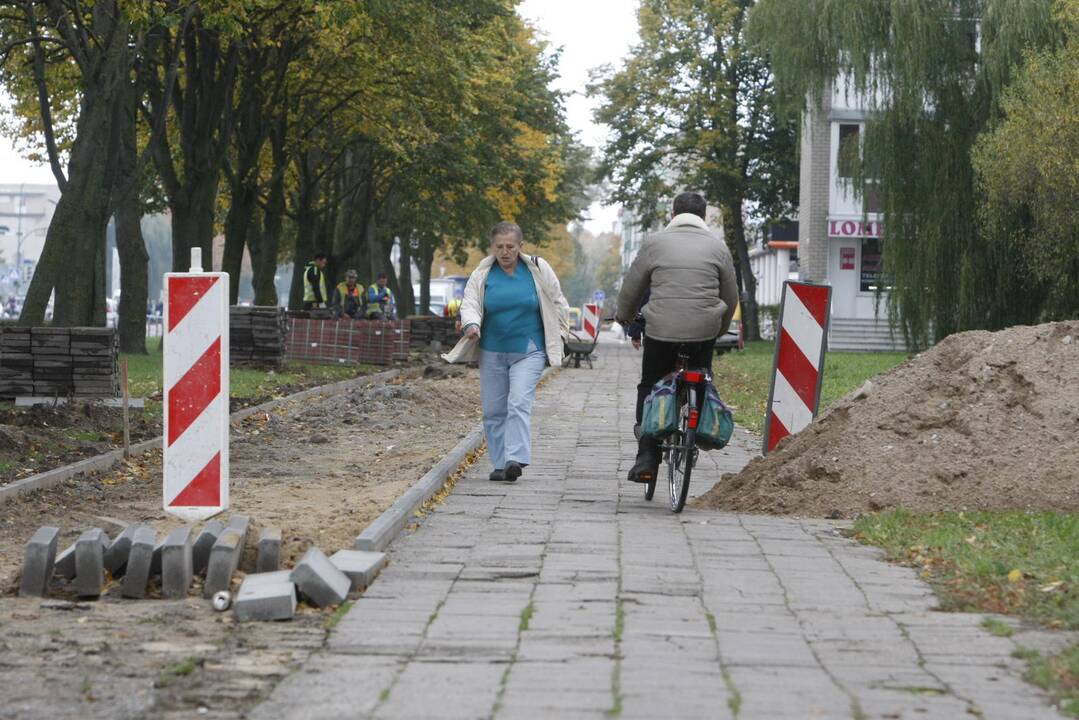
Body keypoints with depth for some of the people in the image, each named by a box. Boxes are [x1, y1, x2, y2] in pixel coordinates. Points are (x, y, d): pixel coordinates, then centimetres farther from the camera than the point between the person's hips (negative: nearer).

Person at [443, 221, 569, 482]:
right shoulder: (481, 274, 2)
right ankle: (500, 464, 11)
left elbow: (558, 304, 10)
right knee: (493, 410, 3)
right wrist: (472, 324, -27)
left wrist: (556, 335, 8)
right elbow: (469, 303, -6)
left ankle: (516, 459, -25)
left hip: (528, 351, -3)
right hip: (492, 352, 3)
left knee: (519, 403, -18)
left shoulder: (538, 270, 0)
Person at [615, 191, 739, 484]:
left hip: (661, 330, -1)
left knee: (649, 388, 11)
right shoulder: (717, 246, 8)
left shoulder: (654, 243, 4)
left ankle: (647, 458, 1)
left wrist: (625, 317, 29)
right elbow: (731, 296, 14)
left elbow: (631, 287, 10)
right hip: (704, 331, 1)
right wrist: (720, 329, 31)